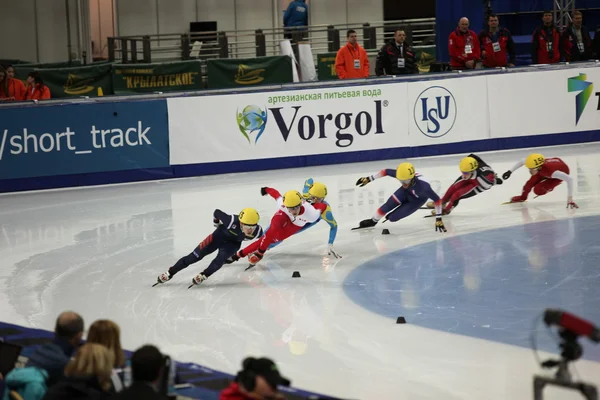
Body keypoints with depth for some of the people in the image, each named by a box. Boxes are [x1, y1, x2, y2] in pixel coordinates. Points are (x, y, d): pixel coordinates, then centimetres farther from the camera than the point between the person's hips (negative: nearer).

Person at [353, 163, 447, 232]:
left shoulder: (423, 187, -46)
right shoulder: (401, 174, -35)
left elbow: (437, 199, -37)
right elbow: (386, 171, -17)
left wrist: (438, 219, -36)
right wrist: (369, 178, -10)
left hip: (417, 200, -3)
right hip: (406, 191, 3)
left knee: (392, 217, -8)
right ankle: (372, 221, 21)